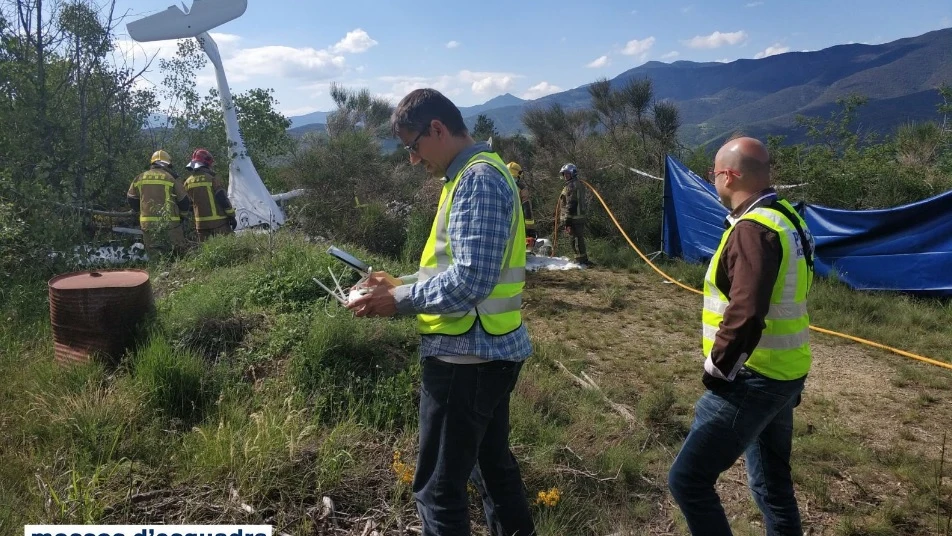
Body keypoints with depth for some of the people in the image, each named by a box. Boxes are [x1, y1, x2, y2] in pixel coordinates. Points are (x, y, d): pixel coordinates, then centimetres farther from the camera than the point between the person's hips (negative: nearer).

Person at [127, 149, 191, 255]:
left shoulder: (140, 178, 10)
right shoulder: (172, 178, -1)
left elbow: (131, 198, 19)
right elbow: (184, 202, 2)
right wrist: (181, 215, 20)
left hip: (147, 224, 4)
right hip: (169, 223, -3)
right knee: (180, 254, 1)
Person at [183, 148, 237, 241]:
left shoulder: (188, 182, 9)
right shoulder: (211, 177, -8)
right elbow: (222, 198, -10)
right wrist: (231, 216, -6)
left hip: (201, 223, 6)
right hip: (218, 221, -6)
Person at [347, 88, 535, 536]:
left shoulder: (478, 180, -18)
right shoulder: (476, 175, 14)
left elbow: (470, 280, -26)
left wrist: (398, 300, -15)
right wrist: (402, 284, 10)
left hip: (466, 356, -11)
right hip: (489, 351, 11)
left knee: (439, 487, 2)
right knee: (493, 463, 24)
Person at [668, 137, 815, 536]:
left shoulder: (753, 229, -21)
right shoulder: (787, 219, 10)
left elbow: (745, 314, -31)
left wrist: (717, 369, -18)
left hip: (753, 381, -10)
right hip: (782, 375, 10)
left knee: (688, 479, -7)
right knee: (772, 481, 22)